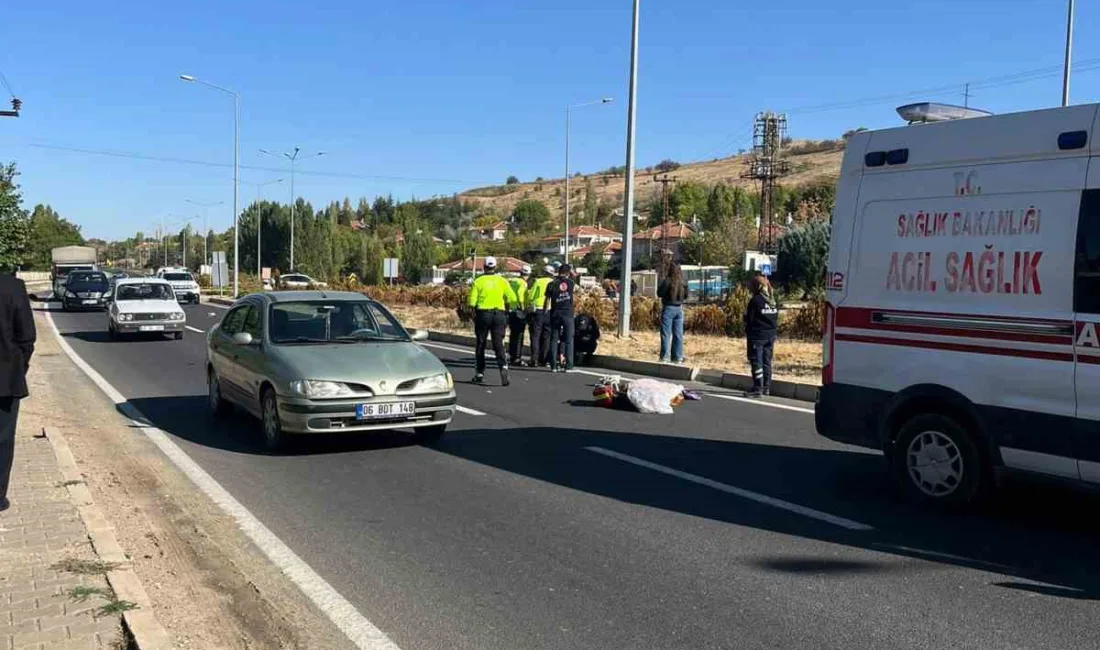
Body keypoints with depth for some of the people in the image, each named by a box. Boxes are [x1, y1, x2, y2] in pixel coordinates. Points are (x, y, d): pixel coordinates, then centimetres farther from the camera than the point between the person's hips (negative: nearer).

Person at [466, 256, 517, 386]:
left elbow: (472, 302, -8)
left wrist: (473, 312, 13)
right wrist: (506, 304, 16)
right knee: (498, 344, 1)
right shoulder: (502, 281, 2)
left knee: (480, 345, 11)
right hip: (499, 314, 1)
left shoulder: (478, 281, -2)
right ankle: (503, 367, -22)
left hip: (483, 314, -1)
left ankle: (479, 374, 17)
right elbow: (513, 298, -4)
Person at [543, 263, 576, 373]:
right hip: (568, 314, 0)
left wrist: (546, 311, 7)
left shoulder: (552, 283, -1)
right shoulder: (571, 282, 0)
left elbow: (548, 300, -2)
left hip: (555, 314, 0)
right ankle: (568, 366, 0)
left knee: (554, 340, 6)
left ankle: (553, 366, 3)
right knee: (569, 340, 5)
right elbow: (575, 289, 23)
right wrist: (572, 276, 28)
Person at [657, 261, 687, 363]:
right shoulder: (682, 281, 3)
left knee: (666, 334, -1)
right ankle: (678, 358, 11)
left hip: (668, 308, -5)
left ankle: (665, 357, -2)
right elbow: (686, 295, 13)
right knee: (678, 335, 8)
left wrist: (662, 282, 4)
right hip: (679, 308, 5)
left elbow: (659, 293, -9)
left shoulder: (668, 280, -13)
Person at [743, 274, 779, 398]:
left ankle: (758, 389, -7)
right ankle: (766, 388, 17)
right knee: (767, 362, 12)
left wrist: (747, 335, 1)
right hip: (770, 336, 7)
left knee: (756, 362, -4)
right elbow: (776, 319, 14)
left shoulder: (755, 301, -12)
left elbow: (748, 320, -10)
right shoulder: (773, 301, 10)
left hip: (757, 336, -7)